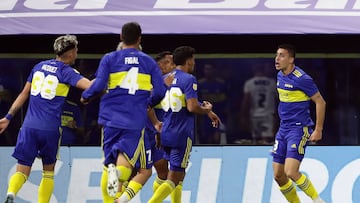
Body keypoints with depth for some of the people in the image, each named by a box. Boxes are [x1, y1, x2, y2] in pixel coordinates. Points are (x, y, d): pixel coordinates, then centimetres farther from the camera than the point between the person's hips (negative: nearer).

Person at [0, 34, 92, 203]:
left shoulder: (39, 67, 13)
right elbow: (90, 86, -17)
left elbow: (24, 94, 17)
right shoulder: (67, 72, -2)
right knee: (48, 172, 16)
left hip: (29, 126, 3)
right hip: (50, 129, -3)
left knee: (22, 171, -1)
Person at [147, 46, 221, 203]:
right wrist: (207, 111, -1)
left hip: (166, 132, 7)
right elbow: (192, 107, -19)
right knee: (174, 178, -7)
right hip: (182, 135, -7)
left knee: (179, 173, 23)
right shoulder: (189, 79, -10)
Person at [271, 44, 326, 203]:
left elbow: (320, 102, -12)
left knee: (291, 172, -19)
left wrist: (318, 130, -13)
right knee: (278, 176, 4)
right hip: (283, 129, 8)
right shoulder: (280, 76, 9)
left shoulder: (301, 79, -16)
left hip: (299, 129, -8)